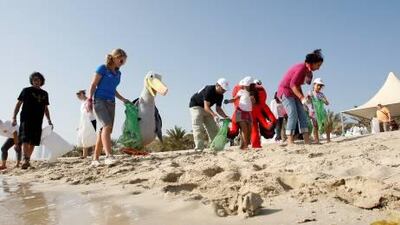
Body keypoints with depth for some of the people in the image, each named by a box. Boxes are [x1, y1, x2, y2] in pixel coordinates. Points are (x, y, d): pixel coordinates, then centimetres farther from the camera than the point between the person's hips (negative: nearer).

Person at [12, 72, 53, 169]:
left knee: (33, 142, 3)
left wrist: (49, 120, 14)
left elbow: (45, 108, 22)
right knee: (25, 139, -16)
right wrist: (14, 117, -6)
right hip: (26, 119, -4)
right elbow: (18, 104, 4)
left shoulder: (44, 94, 17)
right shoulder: (26, 90, 7)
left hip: (38, 121, 4)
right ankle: (25, 160, -24)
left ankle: (28, 160, 13)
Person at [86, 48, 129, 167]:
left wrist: (123, 99, 23)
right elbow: (93, 85, -3)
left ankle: (95, 159, 6)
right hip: (99, 101, -6)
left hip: (111, 103, 7)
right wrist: (89, 99, -13)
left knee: (105, 130, 0)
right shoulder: (102, 68, 0)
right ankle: (109, 156, -32)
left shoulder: (118, 73, 18)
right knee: (106, 126, -23)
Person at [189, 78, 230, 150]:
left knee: (214, 128, 4)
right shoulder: (209, 90, -31)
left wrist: (225, 117, -16)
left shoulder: (220, 95, -7)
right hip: (196, 106, -8)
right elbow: (206, 107, -36)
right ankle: (199, 148, -21)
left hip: (206, 109, 8)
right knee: (198, 128, -19)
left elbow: (218, 108, -1)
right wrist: (214, 115, -50)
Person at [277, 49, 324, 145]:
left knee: (302, 115, 1)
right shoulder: (302, 68, -19)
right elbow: (292, 84, -27)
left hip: (294, 93, 10)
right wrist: (302, 98, -31)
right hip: (285, 91, -10)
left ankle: (307, 141, -1)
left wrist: (303, 97, 7)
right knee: (293, 115, -18)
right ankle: (290, 142, -19)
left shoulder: (307, 70, 9)